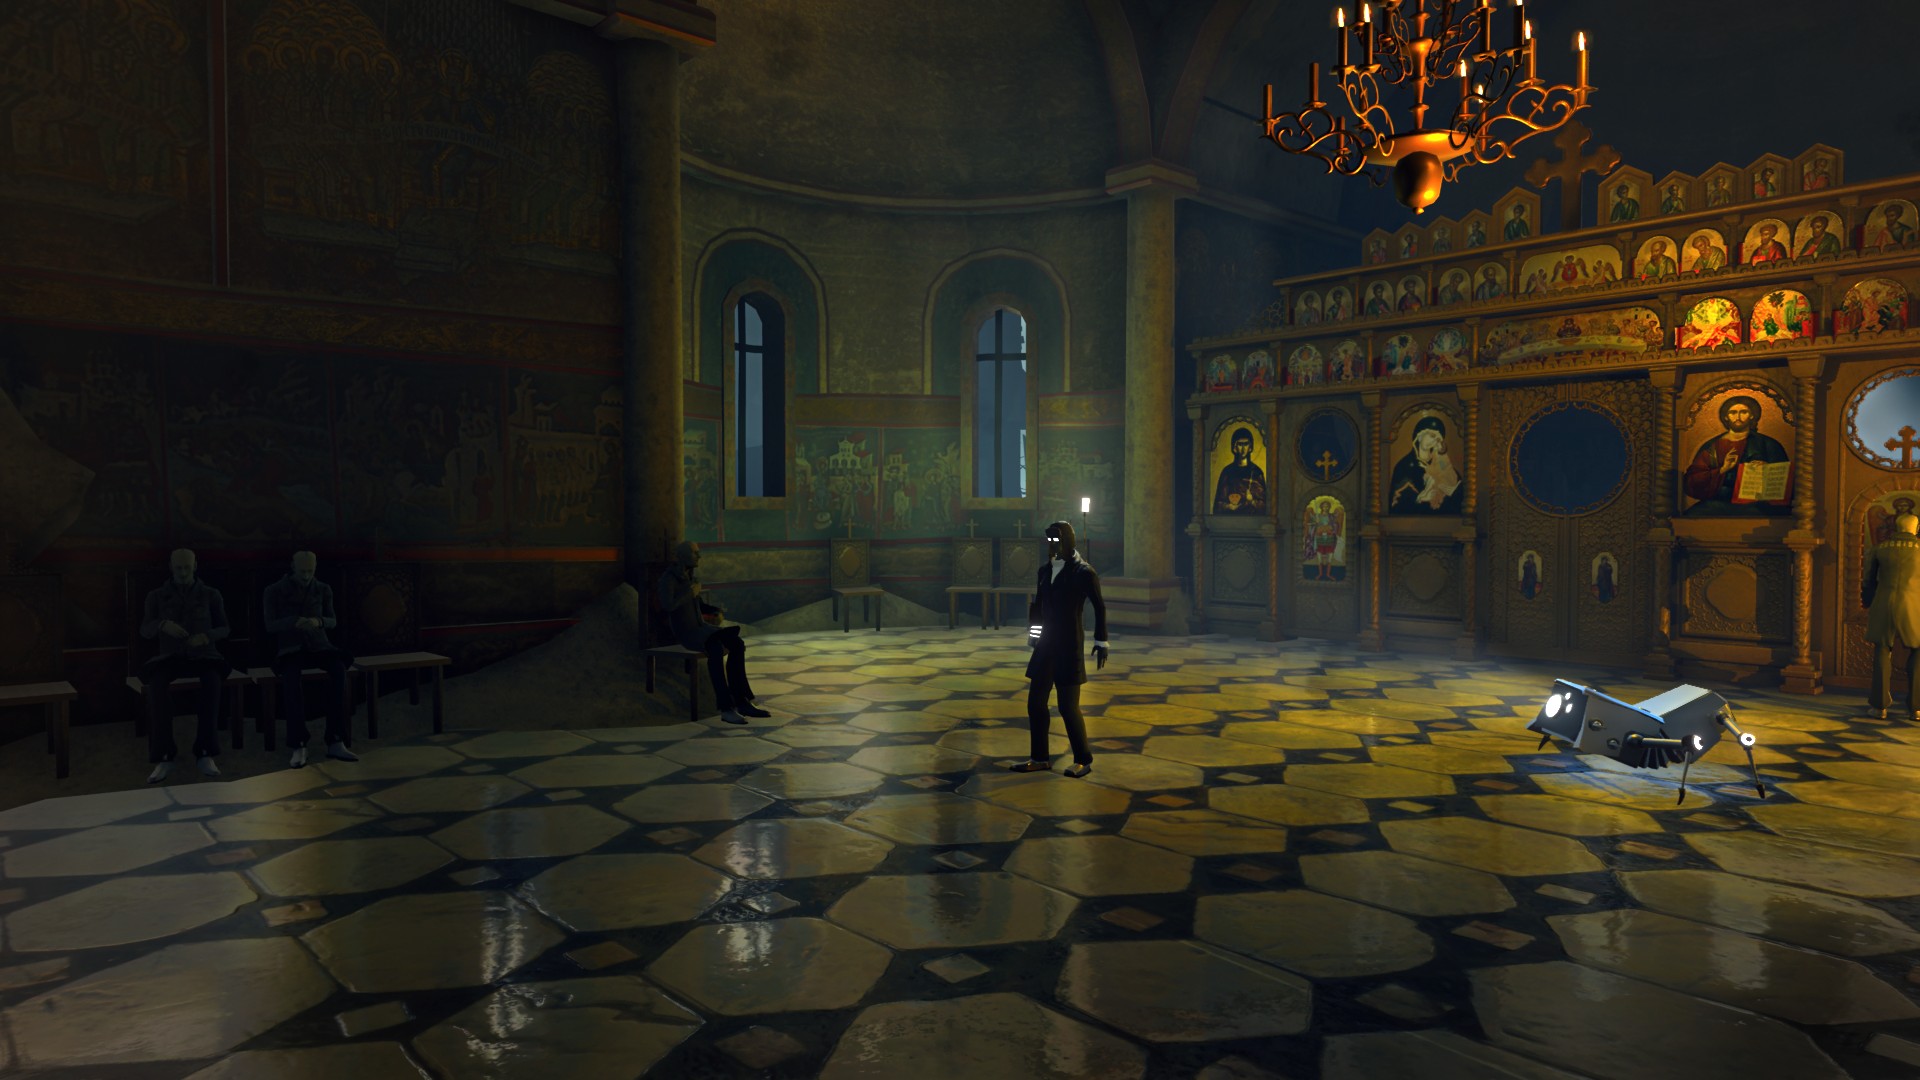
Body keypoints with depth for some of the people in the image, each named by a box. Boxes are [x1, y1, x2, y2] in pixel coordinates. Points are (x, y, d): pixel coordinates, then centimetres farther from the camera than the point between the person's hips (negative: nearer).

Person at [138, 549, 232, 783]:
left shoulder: (211, 594, 8)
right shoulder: (157, 596, 10)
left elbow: (225, 628, 8)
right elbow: (145, 631, 2)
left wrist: (207, 636, -15)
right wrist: (163, 624, -21)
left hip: (203, 656, -1)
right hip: (171, 656, 1)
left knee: (212, 678, -37)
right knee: (156, 681, -35)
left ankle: (204, 754, -35)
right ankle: (163, 757, -32)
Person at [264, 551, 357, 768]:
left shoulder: (324, 590, 5)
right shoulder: (273, 591, -3)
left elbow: (332, 622, 1)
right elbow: (270, 626, -8)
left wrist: (318, 622, -24)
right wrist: (294, 622, -29)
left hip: (318, 646, 2)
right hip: (291, 649, -2)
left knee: (338, 668, -34)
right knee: (291, 676, -40)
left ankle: (335, 742, -36)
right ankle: (298, 746, -39)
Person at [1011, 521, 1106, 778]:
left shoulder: (1083, 572, -8)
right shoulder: (1046, 570, 9)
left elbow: (1100, 607, -3)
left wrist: (1101, 642, -2)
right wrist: (1033, 632, 8)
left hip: (1069, 646, -7)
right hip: (1046, 645, 7)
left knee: (1068, 707, -4)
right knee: (1036, 703, 9)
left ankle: (1083, 761, 11)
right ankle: (1039, 758, 19)